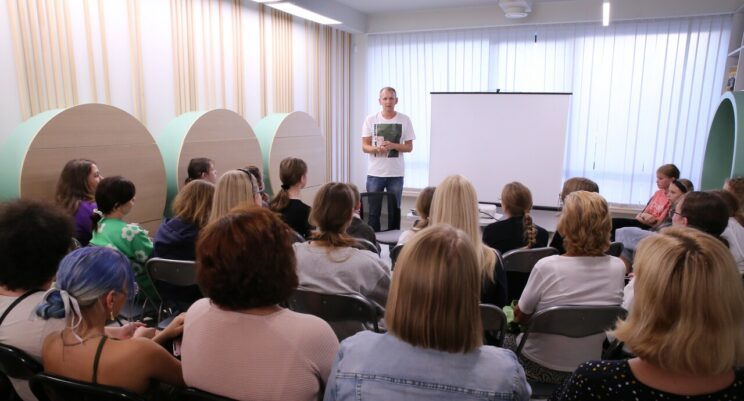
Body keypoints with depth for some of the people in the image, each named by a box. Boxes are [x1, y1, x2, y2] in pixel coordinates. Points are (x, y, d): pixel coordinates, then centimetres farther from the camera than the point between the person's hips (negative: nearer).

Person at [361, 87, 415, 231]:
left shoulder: (404, 120, 2)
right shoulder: (371, 119, 2)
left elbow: (409, 147, 3)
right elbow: (364, 147, 1)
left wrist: (393, 145, -16)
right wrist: (377, 149, -20)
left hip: (396, 173, 0)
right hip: (375, 173, 0)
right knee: (373, 211, 6)